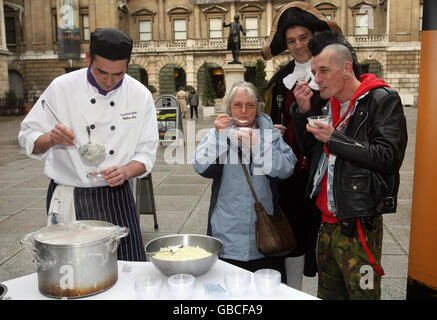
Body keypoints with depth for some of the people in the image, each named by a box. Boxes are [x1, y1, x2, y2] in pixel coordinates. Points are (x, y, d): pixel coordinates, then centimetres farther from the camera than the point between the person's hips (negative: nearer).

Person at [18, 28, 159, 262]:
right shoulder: (61, 87, -6)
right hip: (67, 197, -1)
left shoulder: (141, 95, -2)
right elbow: (27, 138, 0)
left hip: (115, 198, 1)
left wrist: (125, 172, -18)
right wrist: (51, 139, -21)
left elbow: (146, 152, 1)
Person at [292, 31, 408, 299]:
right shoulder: (330, 104, 12)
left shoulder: (383, 100, -10)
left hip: (360, 224, -7)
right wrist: (303, 111, 4)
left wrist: (334, 139, -18)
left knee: (362, 293, 2)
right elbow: (308, 146, 20)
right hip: (328, 222, 7)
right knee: (327, 293, 18)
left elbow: (389, 157, -20)